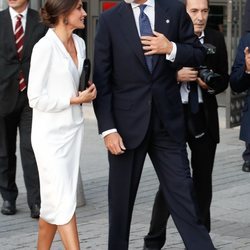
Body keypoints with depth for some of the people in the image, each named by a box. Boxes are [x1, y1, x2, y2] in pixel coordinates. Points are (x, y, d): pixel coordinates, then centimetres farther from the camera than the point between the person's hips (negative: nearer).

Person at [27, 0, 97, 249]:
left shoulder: (79, 43, 6)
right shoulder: (45, 47, -16)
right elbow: (36, 98, -16)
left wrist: (86, 92, -1)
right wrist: (75, 100, -14)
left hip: (73, 129, 7)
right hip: (50, 134, -7)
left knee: (54, 202, 12)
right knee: (63, 202, -6)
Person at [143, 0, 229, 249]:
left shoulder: (216, 39, 5)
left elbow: (224, 80, 9)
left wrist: (210, 84, -11)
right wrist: (177, 76, -19)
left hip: (204, 117, 3)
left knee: (203, 181, 9)